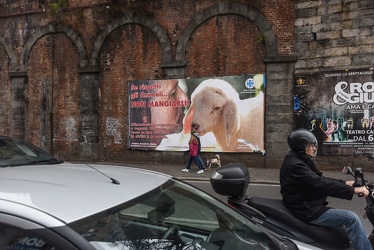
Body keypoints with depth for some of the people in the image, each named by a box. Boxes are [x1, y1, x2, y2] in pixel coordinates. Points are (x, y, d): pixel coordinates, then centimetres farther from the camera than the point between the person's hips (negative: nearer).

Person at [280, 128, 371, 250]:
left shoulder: (299, 160, 13)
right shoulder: (294, 165, -22)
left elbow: (320, 179, 16)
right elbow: (320, 184, -28)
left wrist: (346, 183, 10)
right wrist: (353, 190, -24)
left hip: (309, 206, 11)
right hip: (306, 211, -11)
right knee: (351, 218, -16)